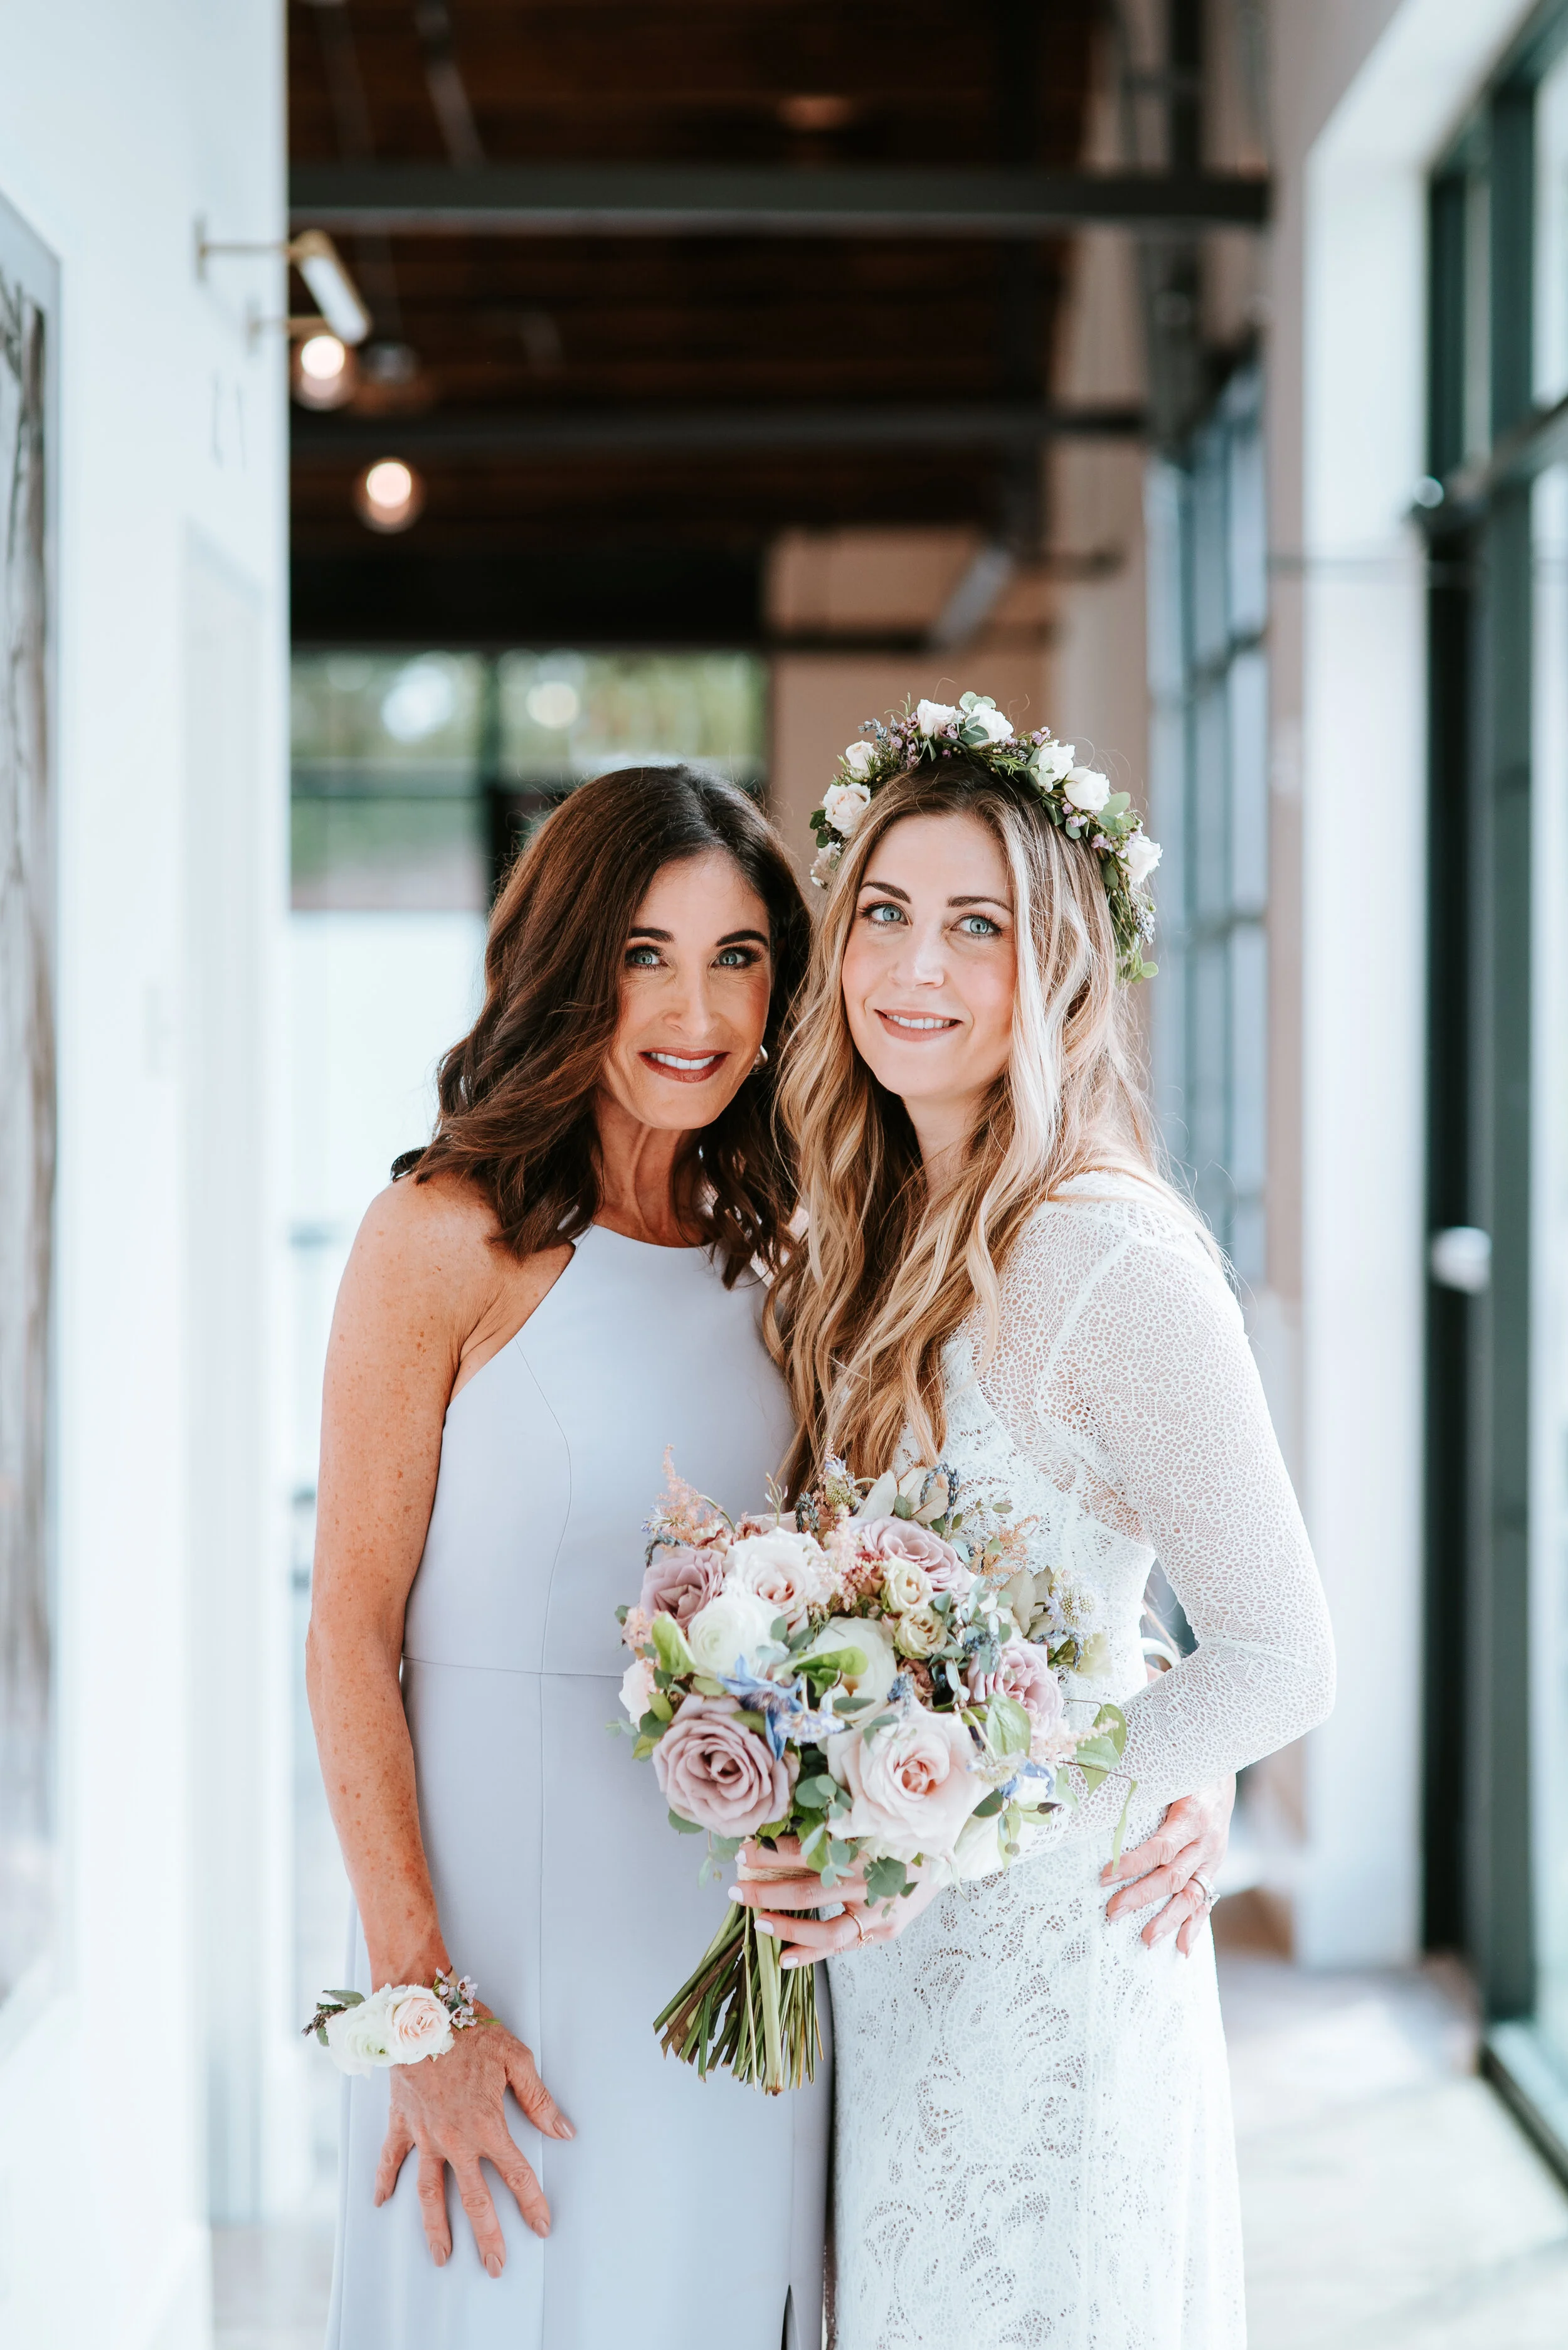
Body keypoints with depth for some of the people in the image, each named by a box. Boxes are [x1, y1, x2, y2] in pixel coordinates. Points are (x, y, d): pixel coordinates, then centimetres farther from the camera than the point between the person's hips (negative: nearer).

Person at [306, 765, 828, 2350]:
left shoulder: (767, 1257, 7)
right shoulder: (447, 1238, -9)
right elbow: (351, 1635, -11)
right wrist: (417, 1996, -16)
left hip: (739, 1916, 5)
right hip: (509, 1912, -5)